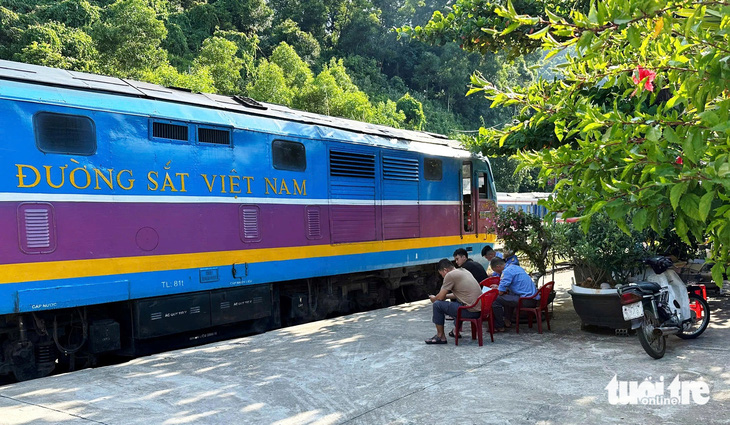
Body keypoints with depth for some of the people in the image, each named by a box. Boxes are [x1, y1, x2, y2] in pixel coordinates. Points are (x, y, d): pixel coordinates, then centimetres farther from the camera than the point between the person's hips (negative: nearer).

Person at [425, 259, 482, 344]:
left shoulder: (450, 275, -10)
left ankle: (440, 337, 8)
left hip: (470, 311, -9)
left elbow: (440, 297, -5)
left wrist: (433, 298, 16)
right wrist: (446, 296, 28)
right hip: (480, 309, 9)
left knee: (437, 304, -2)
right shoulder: (464, 271, 16)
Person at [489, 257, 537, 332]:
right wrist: (499, 287, 33)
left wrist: (497, 288, 9)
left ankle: (499, 327, 0)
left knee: (496, 300, -10)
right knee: (508, 296, 33)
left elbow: (501, 292, -13)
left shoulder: (507, 271, -11)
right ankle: (507, 321, 35)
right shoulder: (515, 267, 18)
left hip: (526, 300, -10)